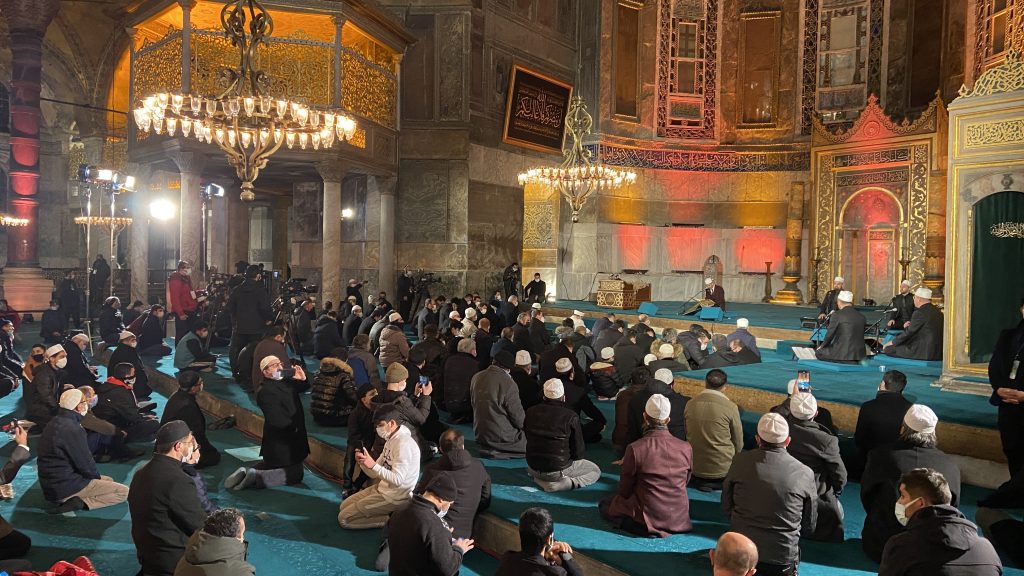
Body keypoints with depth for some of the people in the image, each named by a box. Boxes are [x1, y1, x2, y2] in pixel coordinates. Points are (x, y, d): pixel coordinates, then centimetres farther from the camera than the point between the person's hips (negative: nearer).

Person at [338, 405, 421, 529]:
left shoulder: (403, 444, -23)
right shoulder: (391, 439, 9)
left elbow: (397, 480, -27)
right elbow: (375, 473, 10)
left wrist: (373, 465, -32)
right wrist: (363, 462, -9)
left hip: (394, 497, -10)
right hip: (382, 488, 10)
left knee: (344, 519, -7)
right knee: (344, 506, 18)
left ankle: (390, 519, -3)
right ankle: (391, 514, 11)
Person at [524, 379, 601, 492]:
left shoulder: (531, 412, -6)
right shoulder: (571, 417, -18)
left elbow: (528, 440, 8)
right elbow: (579, 452, -13)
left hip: (533, 466, 6)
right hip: (559, 469, -6)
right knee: (595, 471, 13)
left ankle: (539, 479, 11)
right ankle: (560, 483, -7)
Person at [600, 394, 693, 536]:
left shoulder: (635, 449, -20)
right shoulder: (686, 448, -10)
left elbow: (624, 491, -7)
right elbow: (685, 482, 7)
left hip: (647, 520, -7)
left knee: (604, 505, 16)